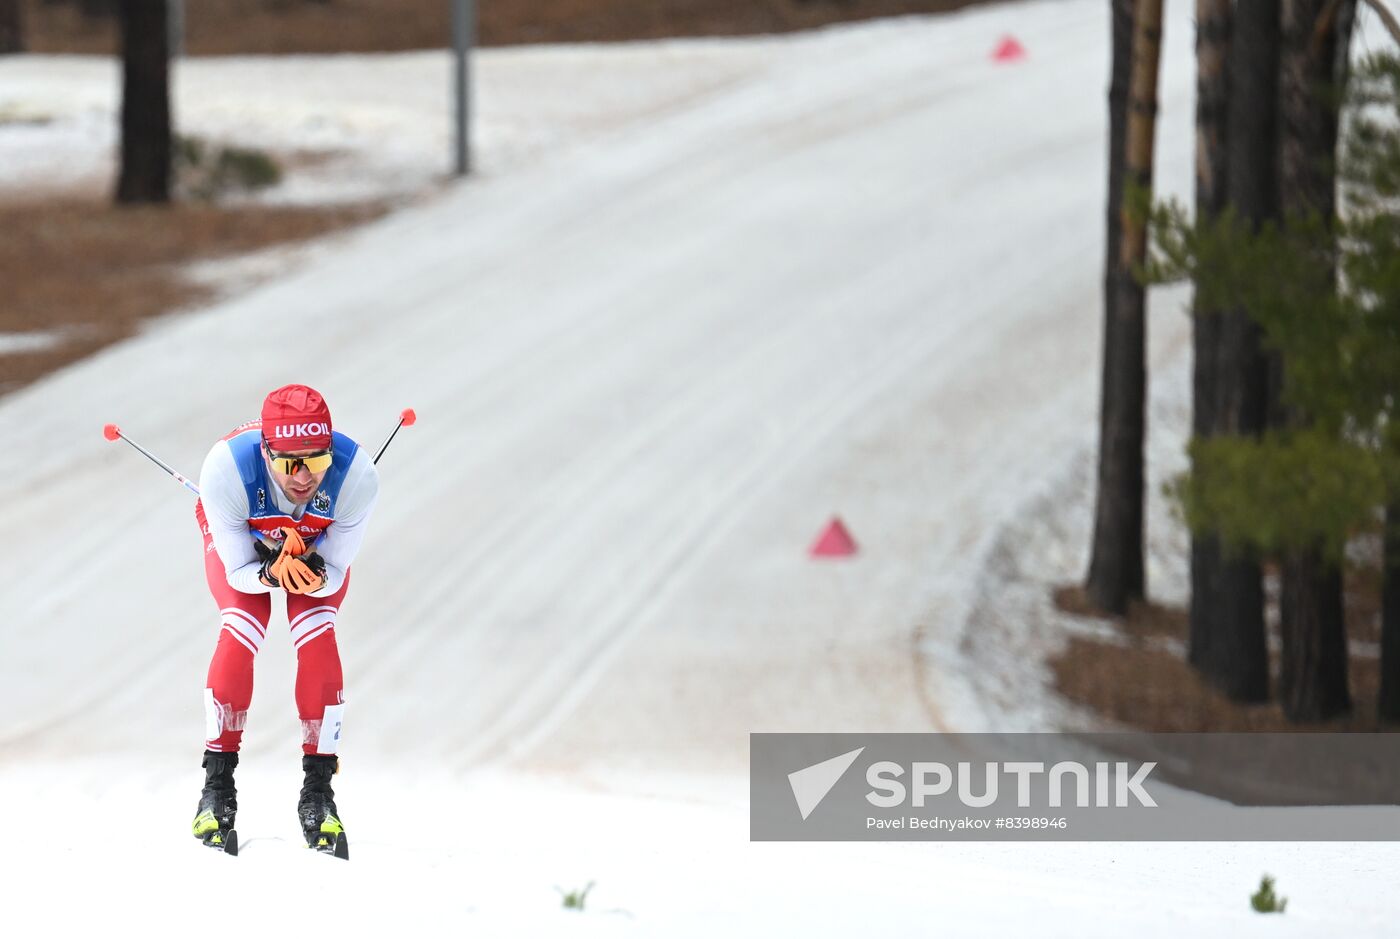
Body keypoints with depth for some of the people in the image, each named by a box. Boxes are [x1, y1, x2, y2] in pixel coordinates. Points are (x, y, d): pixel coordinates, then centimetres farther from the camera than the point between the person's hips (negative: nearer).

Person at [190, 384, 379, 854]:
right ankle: (217, 787, -10)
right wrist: (270, 576, -50)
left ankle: (318, 793, -10)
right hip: (243, 539, -1)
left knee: (318, 639, -20)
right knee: (240, 632, -22)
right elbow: (239, 570, -28)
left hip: (319, 544, 1)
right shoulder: (226, 470, -42)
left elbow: (335, 573, -26)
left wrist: (314, 575, -49)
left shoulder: (356, 475, -39)